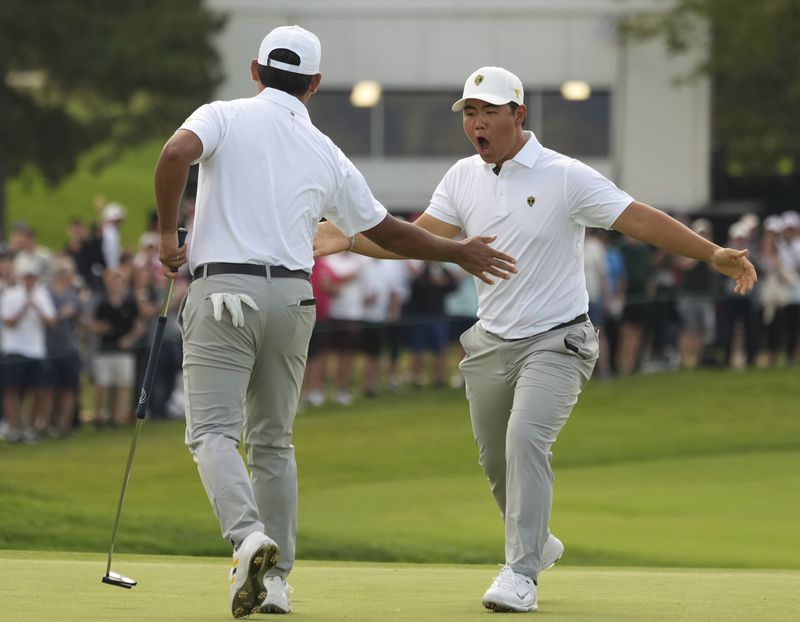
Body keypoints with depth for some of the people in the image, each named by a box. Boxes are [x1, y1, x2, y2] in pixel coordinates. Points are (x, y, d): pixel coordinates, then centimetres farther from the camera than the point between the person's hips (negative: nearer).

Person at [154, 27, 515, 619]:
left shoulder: (224, 116, 3)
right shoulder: (327, 155, 14)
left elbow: (176, 153, -18)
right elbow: (387, 231, 21)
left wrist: (168, 234, -6)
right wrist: (459, 253, 35)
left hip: (224, 291, -4)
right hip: (293, 298, 4)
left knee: (213, 432, -7)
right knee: (273, 440, 15)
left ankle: (249, 535, -32)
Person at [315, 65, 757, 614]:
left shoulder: (565, 177, -12)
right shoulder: (463, 179, 4)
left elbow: (640, 219, -15)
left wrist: (712, 254, -24)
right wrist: (350, 240, -12)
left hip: (556, 342, -6)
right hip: (491, 343, 6)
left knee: (527, 438, -24)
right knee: (496, 460, 12)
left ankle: (522, 574, -23)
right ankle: (536, 542, 39)